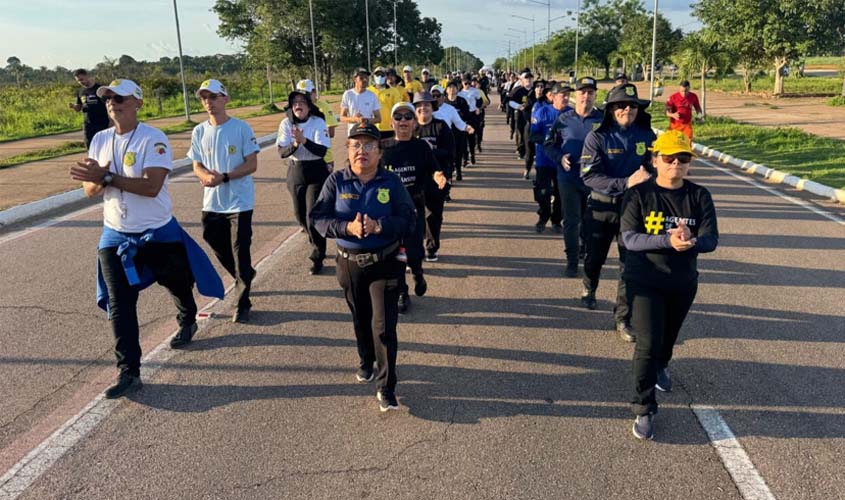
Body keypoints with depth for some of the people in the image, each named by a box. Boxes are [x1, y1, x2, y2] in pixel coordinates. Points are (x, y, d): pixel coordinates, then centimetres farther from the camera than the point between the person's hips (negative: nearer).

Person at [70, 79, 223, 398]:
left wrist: (107, 176, -30)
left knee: (176, 283, 18)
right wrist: (99, 181, -20)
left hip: (158, 232, -4)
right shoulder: (100, 140, 3)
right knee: (119, 303, -3)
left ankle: (187, 321, 51)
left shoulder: (153, 139, -15)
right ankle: (128, 372, 2)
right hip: (115, 235, 4)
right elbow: (90, 190, 2)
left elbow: (151, 187, -27)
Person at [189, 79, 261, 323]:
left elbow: (252, 165, -11)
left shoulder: (241, 128, -9)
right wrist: (206, 176, -16)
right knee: (219, 248, 17)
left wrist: (224, 177, -22)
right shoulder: (199, 131, 4)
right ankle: (245, 278, 43)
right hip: (212, 203, 5)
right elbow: (197, 165, 8)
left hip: (239, 202, -5)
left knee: (240, 252, -3)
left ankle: (243, 303, 7)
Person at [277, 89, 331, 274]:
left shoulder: (318, 123, -11)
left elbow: (322, 150, -20)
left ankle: (317, 257, 4)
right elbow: (282, 152, -12)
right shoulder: (286, 124, -4)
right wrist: (295, 144, -31)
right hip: (295, 172, 4)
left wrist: (304, 140, -34)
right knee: (300, 215, 14)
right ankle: (317, 244, 41)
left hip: (316, 172, -4)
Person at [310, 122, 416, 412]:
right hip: (350, 263, 2)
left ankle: (386, 388, 6)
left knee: (384, 326, -5)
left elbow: (409, 221, -10)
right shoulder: (336, 181, -2)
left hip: (385, 263, -2)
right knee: (360, 320, 21)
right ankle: (366, 362, 48)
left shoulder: (391, 182, -6)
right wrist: (348, 227, -23)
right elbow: (318, 217, -6)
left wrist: (378, 226, -26)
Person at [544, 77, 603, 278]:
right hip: (569, 178, 0)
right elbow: (548, 144, 7)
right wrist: (560, 158, -10)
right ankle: (572, 261, 12)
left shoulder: (603, 119, -4)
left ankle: (586, 251, 38)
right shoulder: (564, 119, -1)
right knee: (571, 221, 2)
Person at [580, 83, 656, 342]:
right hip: (602, 206, -1)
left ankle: (623, 318, 13)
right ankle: (589, 288, 50)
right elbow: (589, 175, -20)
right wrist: (626, 183, -30)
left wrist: (647, 176, -15)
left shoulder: (646, 136, -2)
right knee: (595, 256, 17)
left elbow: (653, 167, 10)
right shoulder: (597, 137, -11)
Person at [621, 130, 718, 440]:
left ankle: (660, 366, 57)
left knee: (668, 337, 23)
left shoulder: (699, 196, -4)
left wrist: (691, 241, -35)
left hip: (683, 283, 4)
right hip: (644, 281, -3)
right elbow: (629, 238, -20)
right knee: (648, 343, -11)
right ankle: (644, 409, 2)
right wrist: (668, 241, -35)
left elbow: (711, 240, -11)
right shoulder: (639, 194, -11)